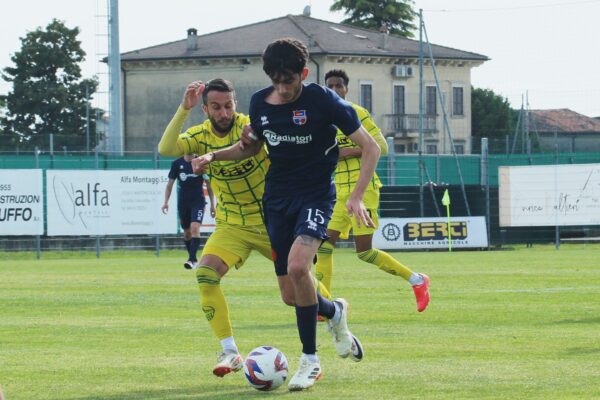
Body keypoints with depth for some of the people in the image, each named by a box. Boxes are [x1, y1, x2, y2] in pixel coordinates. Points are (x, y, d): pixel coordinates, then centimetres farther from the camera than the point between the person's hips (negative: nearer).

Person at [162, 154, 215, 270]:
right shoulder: (177, 164, 2)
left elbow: (208, 184, 5)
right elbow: (170, 183, 8)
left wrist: (212, 204, 5)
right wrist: (166, 202, -1)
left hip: (198, 201, -3)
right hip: (182, 202, 3)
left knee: (195, 228, -20)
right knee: (187, 232, 10)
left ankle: (192, 259, -24)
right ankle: (193, 259, 25)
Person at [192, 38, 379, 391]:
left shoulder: (323, 101, -14)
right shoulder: (260, 103, 0)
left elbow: (371, 148, -10)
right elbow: (252, 146, 21)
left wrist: (356, 198, -19)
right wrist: (213, 156, 4)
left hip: (316, 194, -5)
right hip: (277, 199, 5)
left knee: (297, 266, -29)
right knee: (291, 291, 2)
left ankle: (310, 360, -16)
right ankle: (335, 312, 38)